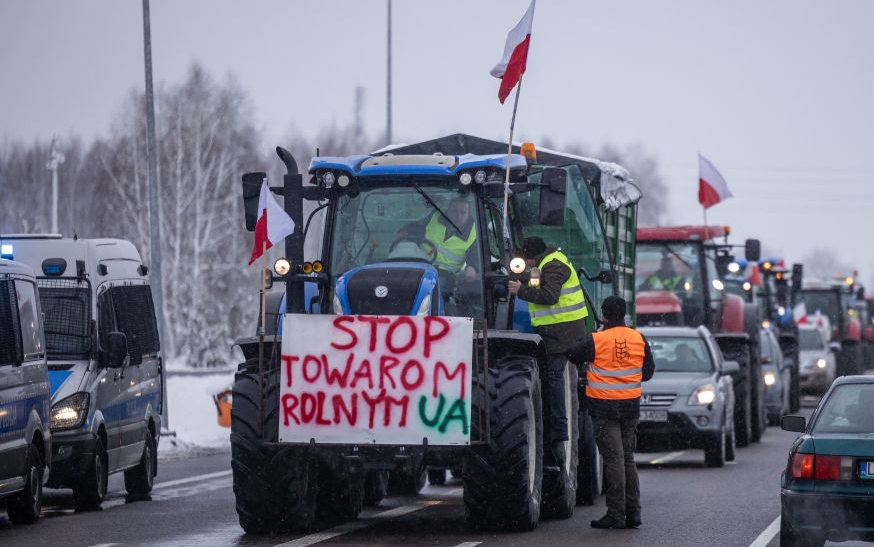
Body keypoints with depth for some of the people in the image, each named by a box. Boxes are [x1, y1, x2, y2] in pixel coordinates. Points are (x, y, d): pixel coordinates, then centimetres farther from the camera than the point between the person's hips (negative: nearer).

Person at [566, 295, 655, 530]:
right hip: (631, 405, 4)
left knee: (613, 459, -4)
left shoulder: (594, 341, -14)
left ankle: (616, 514, -5)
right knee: (628, 459, 14)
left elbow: (572, 355, -1)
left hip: (604, 407, -4)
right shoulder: (639, 339, 0)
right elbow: (648, 370, 10)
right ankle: (633, 512, 12)